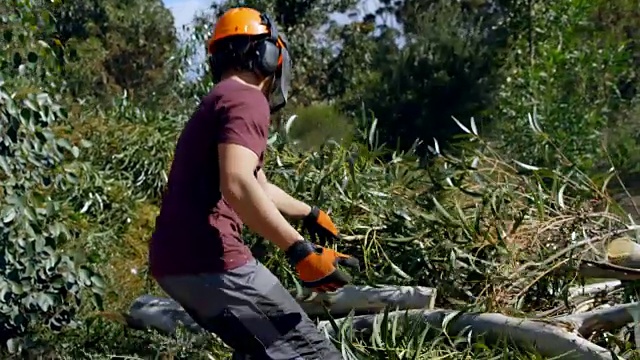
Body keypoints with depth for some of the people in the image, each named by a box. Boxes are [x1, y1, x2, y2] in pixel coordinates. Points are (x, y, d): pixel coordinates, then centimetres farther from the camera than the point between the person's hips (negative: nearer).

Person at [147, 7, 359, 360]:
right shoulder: (247, 99, -7)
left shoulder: (217, 102, 26)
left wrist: (310, 213, 53)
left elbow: (259, 187, 39)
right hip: (208, 258, -10)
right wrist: (300, 250, -26)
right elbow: (237, 185, -25)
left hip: (173, 259, 10)